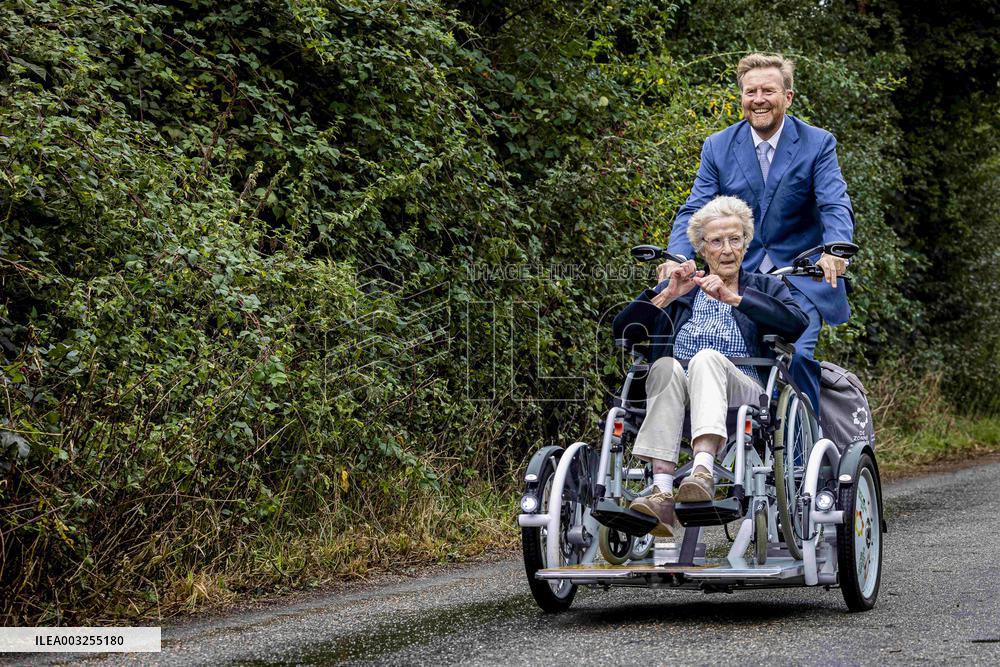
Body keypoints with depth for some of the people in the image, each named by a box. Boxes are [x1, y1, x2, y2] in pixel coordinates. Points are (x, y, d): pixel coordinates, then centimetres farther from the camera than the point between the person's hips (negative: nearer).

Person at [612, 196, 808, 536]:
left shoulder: (764, 288, 21)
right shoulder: (678, 290, 25)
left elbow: (797, 323, -3)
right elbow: (622, 329, 11)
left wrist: (733, 297, -10)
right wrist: (667, 295, -2)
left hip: (744, 398, -2)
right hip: (676, 399, 2)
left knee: (708, 358, -33)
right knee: (666, 366, -32)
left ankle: (703, 470, -54)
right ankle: (662, 491, -49)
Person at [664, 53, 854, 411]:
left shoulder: (818, 144, -1)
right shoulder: (717, 147, 6)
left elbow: (836, 206, -11)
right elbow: (694, 210, 0)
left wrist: (834, 249, -33)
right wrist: (677, 257, -21)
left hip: (801, 278, -2)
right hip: (737, 278, 2)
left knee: (796, 354, -21)